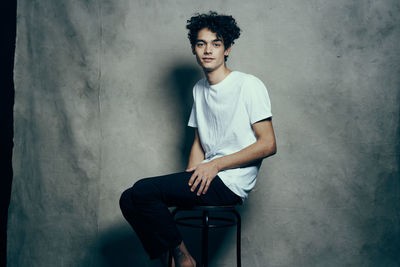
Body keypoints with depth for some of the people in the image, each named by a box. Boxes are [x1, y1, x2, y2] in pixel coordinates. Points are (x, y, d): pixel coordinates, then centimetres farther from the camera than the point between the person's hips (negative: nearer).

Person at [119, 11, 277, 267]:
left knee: (143, 190, -21)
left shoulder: (249, 85, -6)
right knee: (130, 200, -6)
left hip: (231, 183, -8)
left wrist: (215, 165, -15)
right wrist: (190, 178, 2)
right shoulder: (199, 89, 17)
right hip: (206, 178, 8)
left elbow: (268, 144, -12)